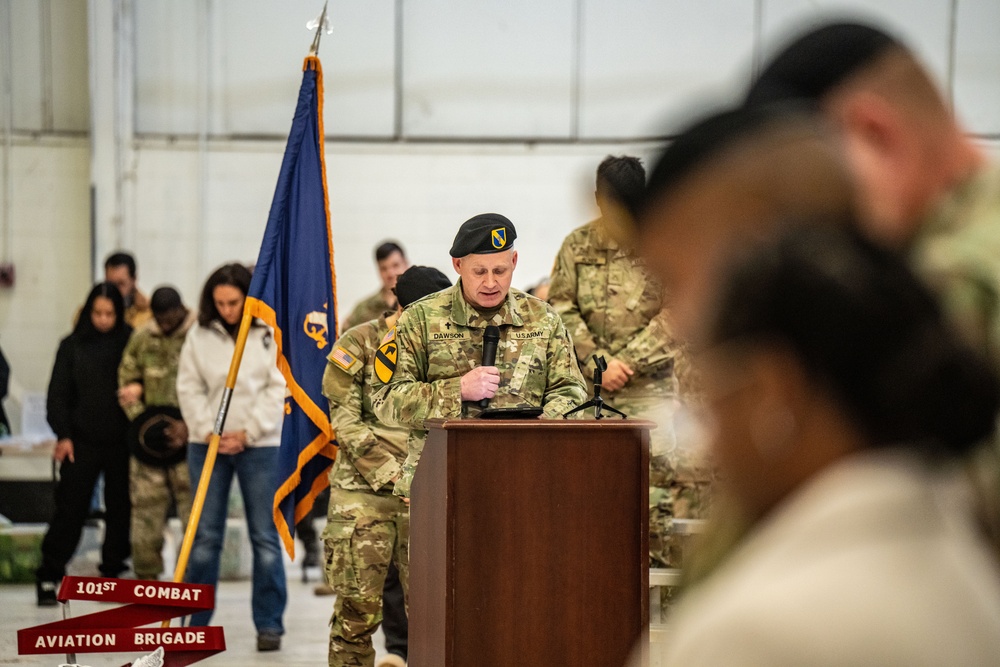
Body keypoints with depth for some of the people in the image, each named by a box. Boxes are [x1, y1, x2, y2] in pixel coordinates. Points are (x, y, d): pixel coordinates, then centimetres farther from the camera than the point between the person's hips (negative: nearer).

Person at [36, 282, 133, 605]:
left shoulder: (131, 343, -1)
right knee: (70, 509, -1)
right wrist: (63, 435, -4)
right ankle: (49, 576, 4)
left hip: (122, 442, 1)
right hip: (82, 442, -1)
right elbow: (57, 394, 4)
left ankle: (113, 573, 19)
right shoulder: (72, 346, 2)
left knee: (120, 509, 7)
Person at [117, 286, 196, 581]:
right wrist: (142, 420, 0)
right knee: (145, 512, 6)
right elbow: (127, 383, 15)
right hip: (149, 443, 4)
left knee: (195, 512, -5)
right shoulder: (141, 338, 8)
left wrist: (189, 426, -15)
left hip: (190, 438, -4)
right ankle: (146, 580, 16)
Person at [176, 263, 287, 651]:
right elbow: (189, 387, 4)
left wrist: (248, 432, -11)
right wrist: (207, 430, -8)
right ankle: (196, 622, 12)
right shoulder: (200, 335, 3)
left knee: (265, 537, 1)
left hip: (259, 444, -2)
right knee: (205, 535, 5)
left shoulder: (270, 334, -3)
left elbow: (279, 388, -6)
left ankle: (269, 625, 7)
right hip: (207, 443, 2)